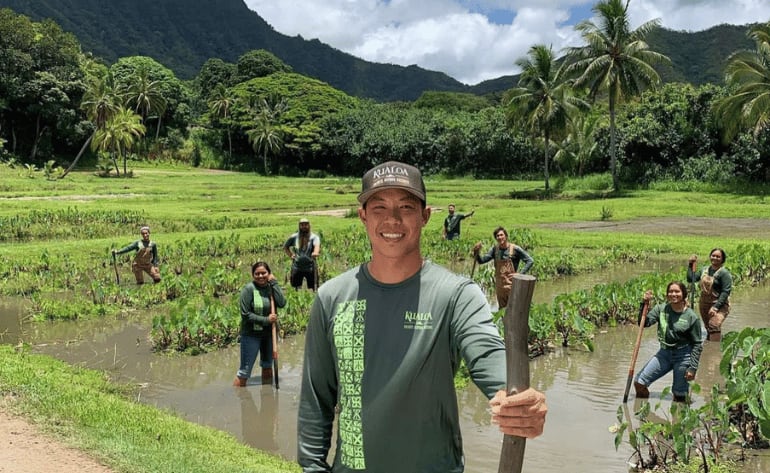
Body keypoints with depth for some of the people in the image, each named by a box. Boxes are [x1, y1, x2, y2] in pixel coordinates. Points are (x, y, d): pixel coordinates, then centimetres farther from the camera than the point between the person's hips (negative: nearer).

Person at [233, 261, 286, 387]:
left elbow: (282, 303, -18)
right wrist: (266, 320, -20)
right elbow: (245, 314, -17)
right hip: (251, 334, -5)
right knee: (244, 371, -2)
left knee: (267, 367, 20)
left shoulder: (271, 287, -2)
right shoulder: (248, 289, -16)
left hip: (269, 333, 5)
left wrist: (274, 283, -17)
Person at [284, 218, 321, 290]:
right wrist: (290, 255, 6)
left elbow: (317, 245, -26)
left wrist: (315, 252, -48)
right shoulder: (294, 237, 5)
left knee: (313, 289, 0)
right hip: (297, 268, 3)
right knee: (295, 289, 9)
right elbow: (285, 247, 21)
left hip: (310, 268, -3)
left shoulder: (314, 237, -4)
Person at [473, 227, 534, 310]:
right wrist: (476, 252, -20)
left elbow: (530, 261, -7)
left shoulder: (515, 249, -11)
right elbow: (481, 261, -2)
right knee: (501, 309, 16)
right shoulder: (494, 249, 2)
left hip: (512, 284, -5)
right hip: (499, 285, 5)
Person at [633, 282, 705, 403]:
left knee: (679, 396, 4)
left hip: (683, 356, -3)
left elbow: (697, 344, -5)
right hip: (664, 353, 3)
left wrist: (693, 368, -9)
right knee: (639, 382, -4)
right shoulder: (661, 309, 0)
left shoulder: (692, 317, -9)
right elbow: (644, 323, -7)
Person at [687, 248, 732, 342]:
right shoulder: (704, 269, 9)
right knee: (708, 328, 16)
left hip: (719, 305, -7)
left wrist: (715, 307, -24)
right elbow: (690, 279, 12)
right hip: (704, 304, 7)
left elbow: (726, 292, -18)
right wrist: (691, 264, 8)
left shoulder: (724, 273, -12)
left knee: (714, 325, -28)